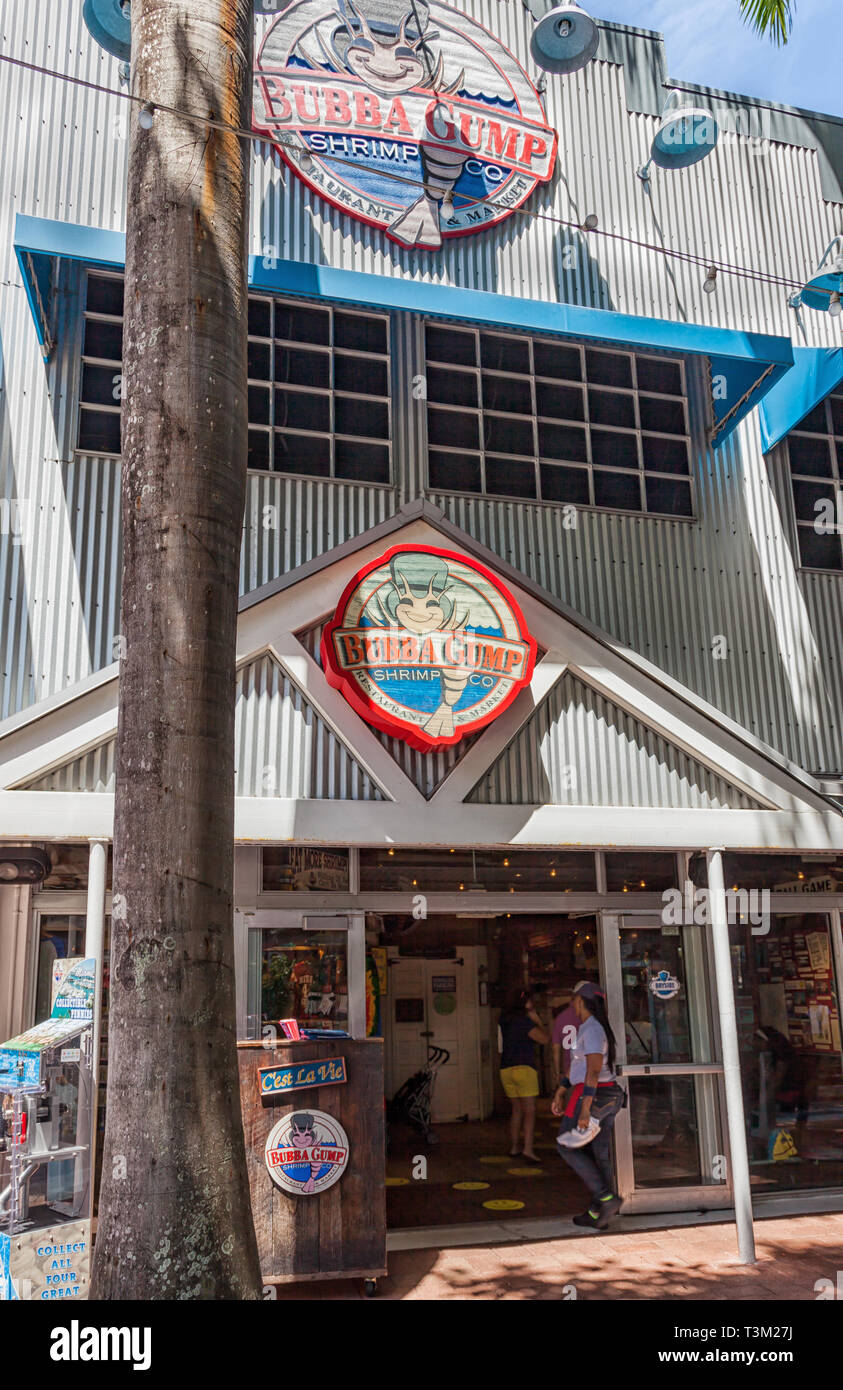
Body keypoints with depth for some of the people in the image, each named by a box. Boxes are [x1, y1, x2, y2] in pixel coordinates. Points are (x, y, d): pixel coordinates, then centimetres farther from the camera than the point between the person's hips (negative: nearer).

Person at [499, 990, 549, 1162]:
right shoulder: (524, 1021, -11)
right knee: (529, 1111, -7)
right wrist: (537, 1020, 3)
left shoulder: (504, 1020, 10)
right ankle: (528, 1149, -18)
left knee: (516, 1110, 18)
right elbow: (545, 1039, -9)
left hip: (506, 1069, 7)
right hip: (524, 1069, -7)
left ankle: (514, 1146, 22)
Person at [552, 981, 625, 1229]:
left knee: (567, 1147, 1)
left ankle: (607, 1198, -7)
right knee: (599, 1153, 9)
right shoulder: (588, 1028, 16)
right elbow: (577, 1067, 22)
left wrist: (585, 1108, -25)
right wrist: (560, 1093, 23)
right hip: (608, 1094, 9)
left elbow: (594, 1070, -22)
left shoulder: (591, 1029, -15)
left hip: (592, 1095, -9)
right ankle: (595, 1213, 12)